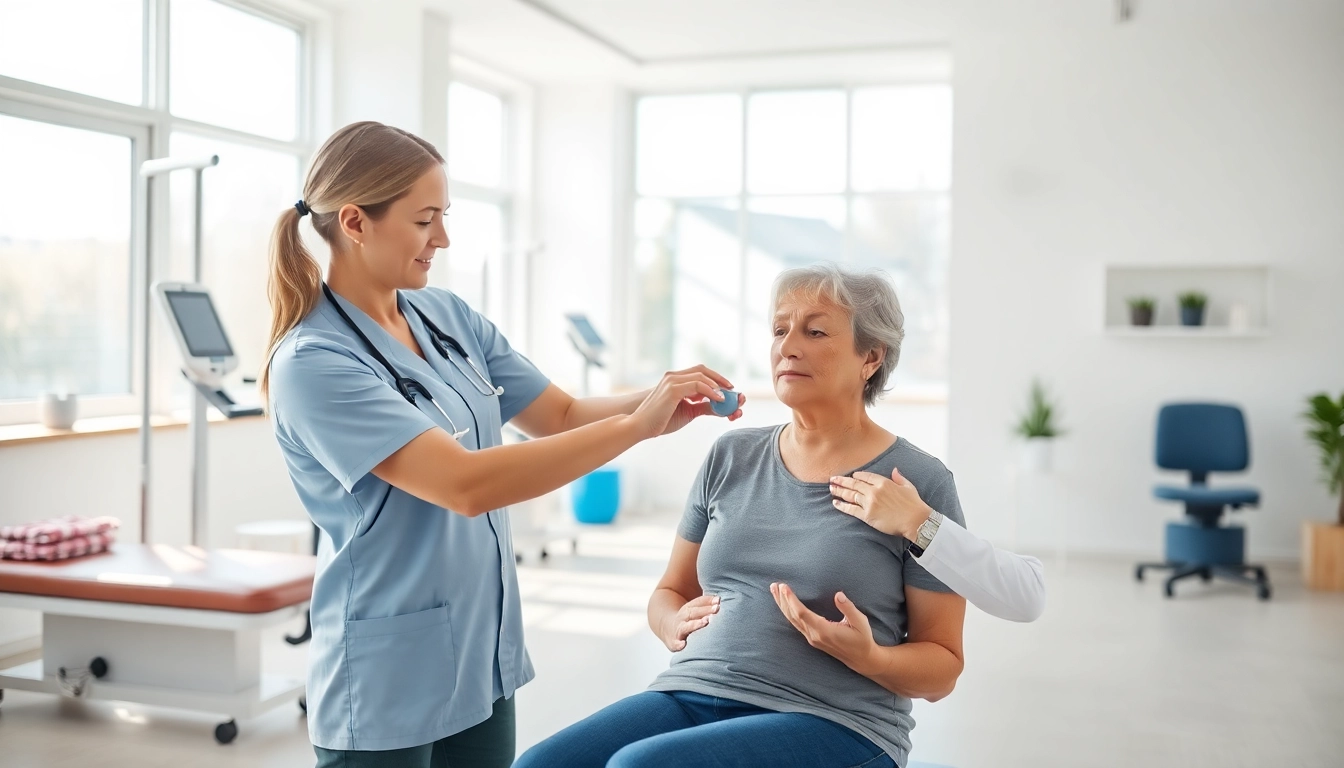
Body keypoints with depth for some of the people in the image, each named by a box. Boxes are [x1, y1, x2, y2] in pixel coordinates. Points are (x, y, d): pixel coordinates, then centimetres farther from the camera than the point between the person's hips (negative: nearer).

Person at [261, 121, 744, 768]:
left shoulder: (449, 315, 1)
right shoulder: (312, 363, -19)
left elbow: (562, 415, 6)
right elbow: (467, 485, -28)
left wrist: (660, 400, -13)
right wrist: (637, 425, -26)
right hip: (386, 689, -6)